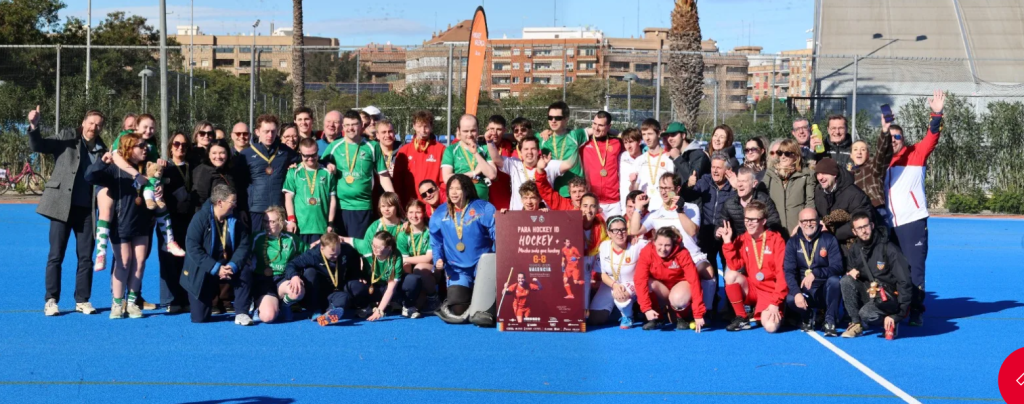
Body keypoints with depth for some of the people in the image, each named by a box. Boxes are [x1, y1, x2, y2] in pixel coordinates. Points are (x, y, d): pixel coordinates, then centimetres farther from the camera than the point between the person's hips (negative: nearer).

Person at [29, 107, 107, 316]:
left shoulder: (102, 150, 11)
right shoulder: (68, 137, 2)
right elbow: (37, 146, -9)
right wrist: (34, 126, -26)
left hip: (87, 209, 3)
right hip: (63, 205, -3)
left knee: (86, 257, 5)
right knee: (56, 256, 0)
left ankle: (82, 300, 14)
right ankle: (51, 301, 7)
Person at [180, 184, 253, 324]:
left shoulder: (235, 220, -3)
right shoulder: (200, 218, -15)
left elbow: (243, 246, -7)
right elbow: (192, 248, -22)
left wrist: (233, 266, -26)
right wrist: (216, 268, -28)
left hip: (227, 266, 3)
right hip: (202, 271, -3)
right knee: (199, 318, -2)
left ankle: (241, 313, -16)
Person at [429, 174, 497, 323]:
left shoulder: (484, 208, -7)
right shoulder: (440, 214, 4)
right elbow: (436, 242, 12)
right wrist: (438, 259, -4)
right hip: (457, 270, 2)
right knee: (457, 313, -8)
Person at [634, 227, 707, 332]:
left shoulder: (682, 254, -26)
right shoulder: (647, 252, -23)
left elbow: (694, 281, -28)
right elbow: (640, 280, -30)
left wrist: (698, 314, -33)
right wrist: (647, 308, -41)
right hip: (660, 290, 2)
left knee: (678, 298, -36)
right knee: (647, 283, -30)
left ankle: (683, 317, -1)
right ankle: (654, 318, -7)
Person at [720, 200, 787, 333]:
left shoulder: (776, 240, -10)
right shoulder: (741, 240, 2)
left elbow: (782, 273, -13)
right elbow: (735, 266, -10)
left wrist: (775, 303, -18)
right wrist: (728, 242, -17)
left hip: (771, 291, -4)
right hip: (752, 289, 4)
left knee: (770, 327, -27)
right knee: (730, 275, -25)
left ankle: (777, 312, 12)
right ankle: (742, 318, -10)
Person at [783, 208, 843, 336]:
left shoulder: (829, 239, -4)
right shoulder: (793, 243, 1)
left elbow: (838, 267, -14)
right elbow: (789, 271, -8)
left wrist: (815, 274, -31)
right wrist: (797, 292, -26)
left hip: (825, 290, -1)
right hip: (804, 291, 1)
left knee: (834, 280, -33)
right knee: (790, 299, -30)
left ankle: (830, 322, -17)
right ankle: (807, 316, 6)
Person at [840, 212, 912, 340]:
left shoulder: (888, 249, -14)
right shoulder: (855, 249, 1)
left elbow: (905, 282, -15)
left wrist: (898, 315, -20)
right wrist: (851, 272, -12)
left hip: (889, 297, -6)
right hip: (868, 294, 6)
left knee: (866, 314, -33)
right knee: (846, 280, -18)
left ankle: (891, 321, 0)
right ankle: (856, 323, -13)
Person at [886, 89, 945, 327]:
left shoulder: (915, 154, 4)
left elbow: (932, 138, -11)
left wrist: (936, 114, -24)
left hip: (913, 222, -4)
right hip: (890, 224, 4)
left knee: (914, 268, -4)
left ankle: (916, 312, 2)